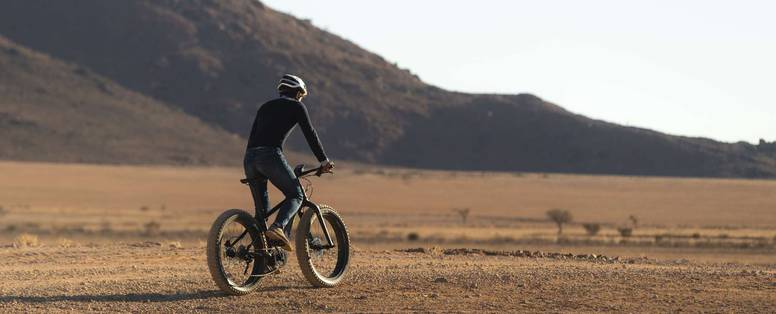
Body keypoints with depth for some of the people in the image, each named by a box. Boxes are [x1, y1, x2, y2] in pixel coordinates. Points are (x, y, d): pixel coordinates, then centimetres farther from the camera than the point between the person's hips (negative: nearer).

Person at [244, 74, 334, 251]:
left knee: (261, 208, 14)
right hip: (270, 155, -6)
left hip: (250, 158, 6)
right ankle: (278, 228, -19)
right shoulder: (296, 106, 13)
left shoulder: (265, 107, 30)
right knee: (295, 195, 7)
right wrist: (324, 161, 13)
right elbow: (310, 134, 8)